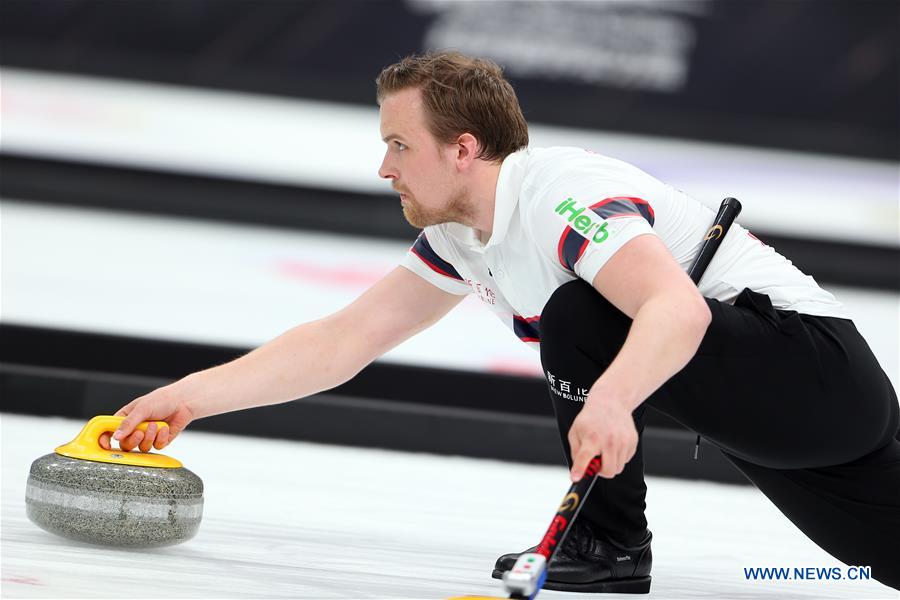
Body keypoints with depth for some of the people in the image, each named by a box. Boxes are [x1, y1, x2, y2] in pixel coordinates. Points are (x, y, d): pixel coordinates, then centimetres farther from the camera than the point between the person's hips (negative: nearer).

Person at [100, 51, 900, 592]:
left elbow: (678, 308, -39)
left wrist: (609, 399, -56)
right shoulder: (459, 238, 6)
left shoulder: (565, 195, -23)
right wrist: (195, 395, 1)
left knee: (581, 316, -25)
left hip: (815, 364, -10)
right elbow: (343, 341, 7)